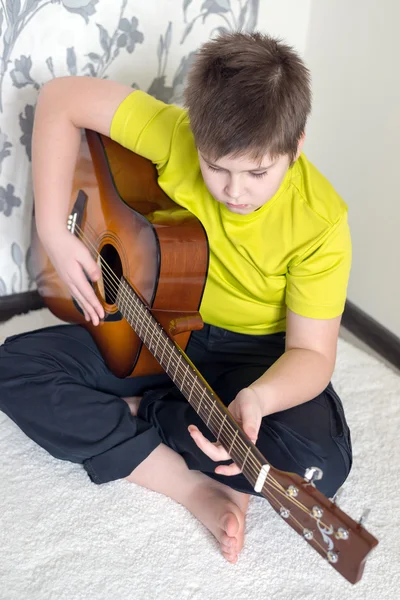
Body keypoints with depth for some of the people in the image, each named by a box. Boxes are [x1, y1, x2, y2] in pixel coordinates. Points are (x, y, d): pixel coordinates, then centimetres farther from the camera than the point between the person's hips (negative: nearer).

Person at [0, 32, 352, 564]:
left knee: (320, 463, -31)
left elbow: (312, 352, -21)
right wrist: (54, 233, -16)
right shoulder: (179, 135, -20)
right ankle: (194, 486, -19)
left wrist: (259, 397, -44)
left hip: (257, 354, -2)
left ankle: (134, 409, -11)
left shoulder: (321, 224, -24)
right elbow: (62, 98, -12)